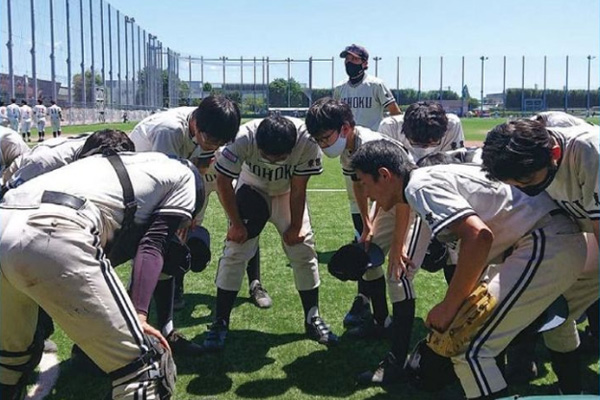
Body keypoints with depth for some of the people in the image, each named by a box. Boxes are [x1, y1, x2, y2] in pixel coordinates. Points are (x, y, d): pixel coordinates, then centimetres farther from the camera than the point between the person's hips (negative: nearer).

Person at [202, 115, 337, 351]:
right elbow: (223, 181, -23)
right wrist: (236, 223, -18)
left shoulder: (307, 141, -34)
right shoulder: (244, 138, -36)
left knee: (304, 248, -3)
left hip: (287, 193, 1)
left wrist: (295, 226, -11)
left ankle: (312, 319, 13)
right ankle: (220, 323, 0)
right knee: (235, 250, -10)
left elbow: (298, 188, -20)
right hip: (252, 189, -1)